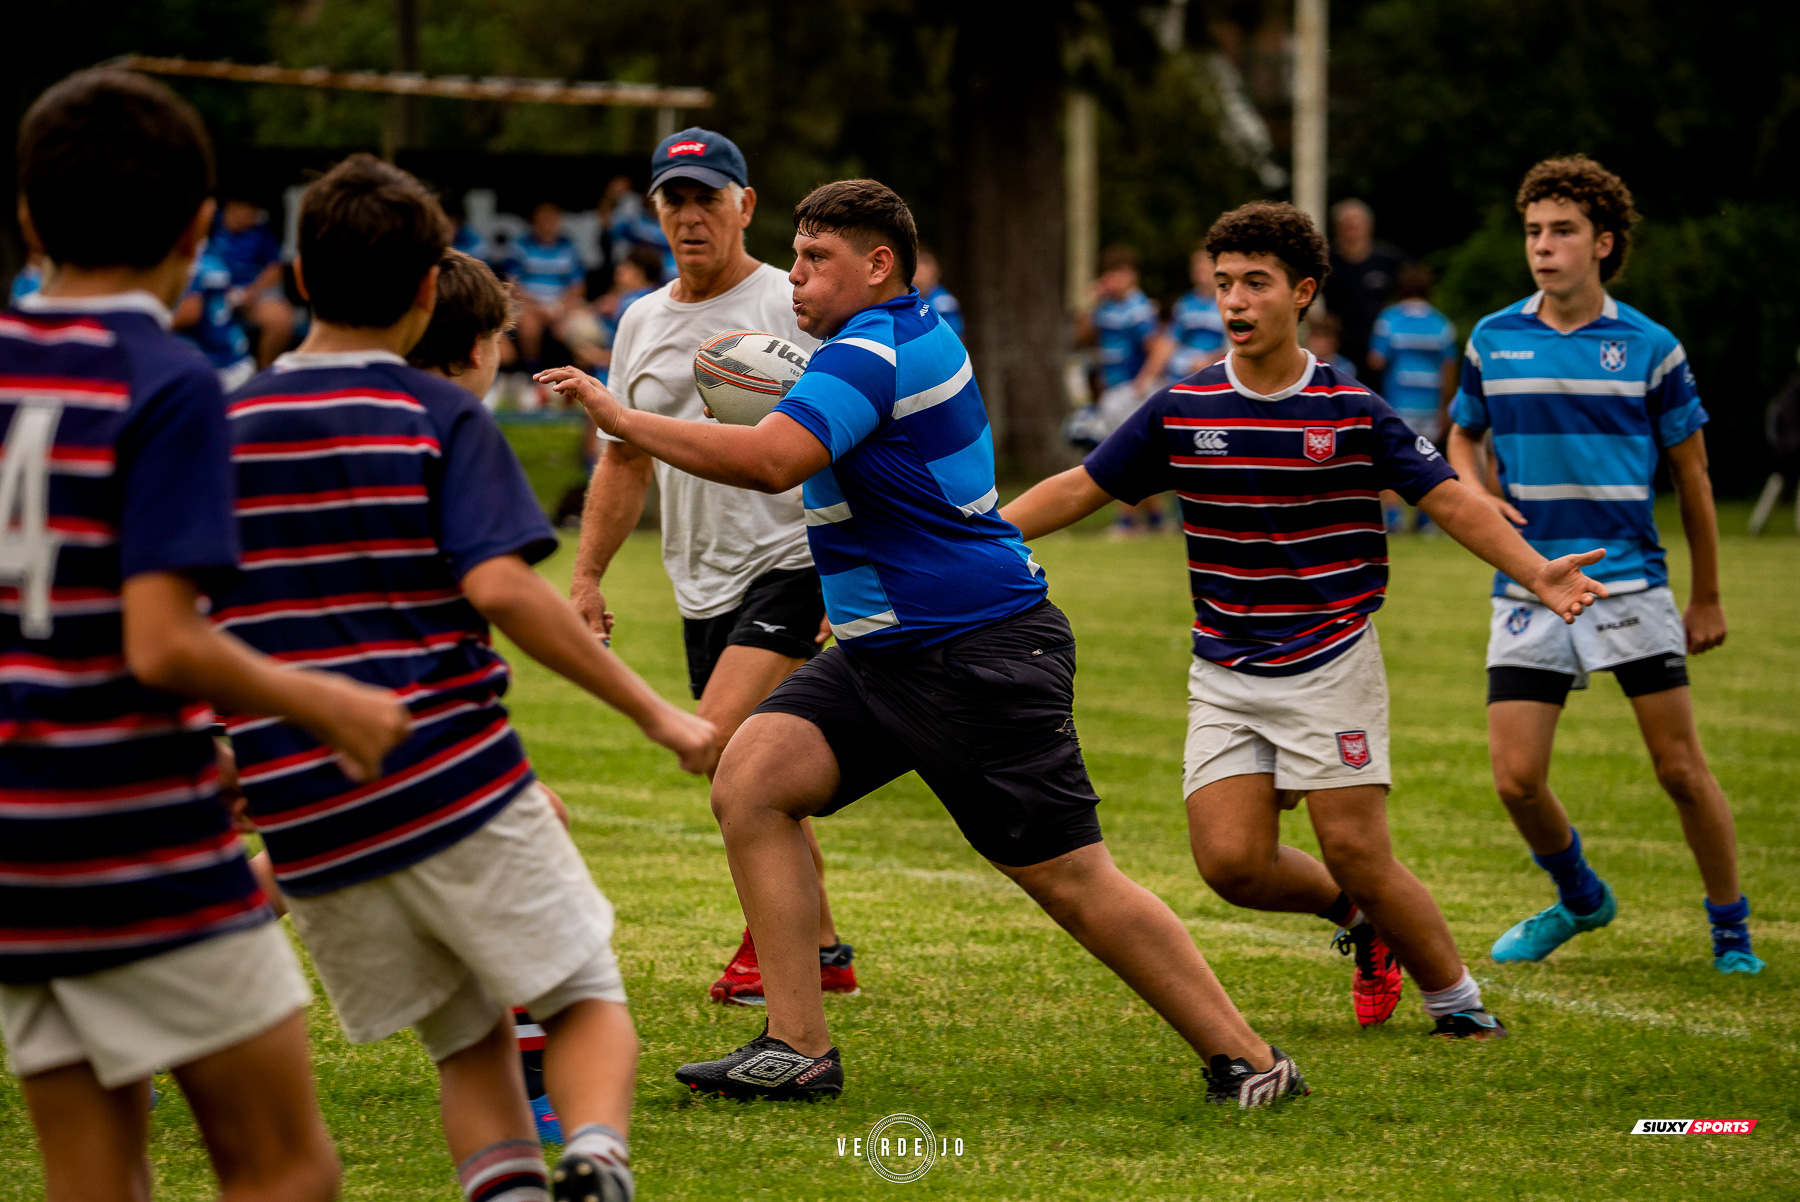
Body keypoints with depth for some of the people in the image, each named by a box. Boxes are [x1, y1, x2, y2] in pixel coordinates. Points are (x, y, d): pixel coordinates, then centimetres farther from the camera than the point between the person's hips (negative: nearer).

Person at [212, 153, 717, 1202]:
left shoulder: (225, 428, 9)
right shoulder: (442, 418, -4)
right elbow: (498, 586, -16)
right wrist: (654, 712, -11)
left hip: (301, 818, 4)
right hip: (449, 784, -4)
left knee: (471, 1040, 16)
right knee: (587, 998, 6)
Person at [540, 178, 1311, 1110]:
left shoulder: (869, 354, -18)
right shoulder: (920, 329, 11)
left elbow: (773, 459, -35)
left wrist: (622, 419, -29)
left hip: (982, 657, -10)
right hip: (885, 650, 10)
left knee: (1071, 881, -7)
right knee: (750, 779, -5)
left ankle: (1247, 1060, 2)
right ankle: (799, 1049, -6)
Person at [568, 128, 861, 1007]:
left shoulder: (794, 307, -6)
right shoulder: (642, 323, 13)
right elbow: (623, 459, 20)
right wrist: (587, 576, 15)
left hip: (793, 565, -7)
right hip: (703, 586, 7)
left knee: (722, 740, -20)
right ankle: (821, 950, 21)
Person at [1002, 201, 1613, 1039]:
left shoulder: (1352, 411, -6)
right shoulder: (1182, 412, 1)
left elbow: (1450, 500, -4)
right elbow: (1077, 490, 6)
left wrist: (1535, 571, -19)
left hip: (1330, 664, -3)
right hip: (1224, 676, 3)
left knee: (1358, 857, -11)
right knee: (1232, 863, -9)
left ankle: (1457, 1001, 9)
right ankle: (1357, 919, 21)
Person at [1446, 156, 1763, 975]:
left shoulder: (1649, 348, -2)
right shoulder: (1492, 341, 4)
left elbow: (1690, 474, 6)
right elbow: (1463, 434, 21)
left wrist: (1707, 597, 8)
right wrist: (1477, 494, -1)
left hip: (1631, 582, -2)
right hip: (1527, 591, 2)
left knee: (1680, 769, -4)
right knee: (1517, 780, -3)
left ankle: (1731, 929, 14)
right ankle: (1579, 899, 25)